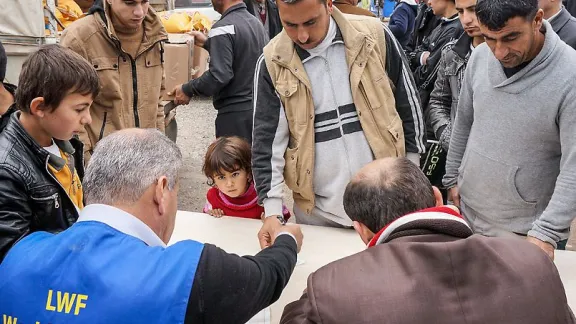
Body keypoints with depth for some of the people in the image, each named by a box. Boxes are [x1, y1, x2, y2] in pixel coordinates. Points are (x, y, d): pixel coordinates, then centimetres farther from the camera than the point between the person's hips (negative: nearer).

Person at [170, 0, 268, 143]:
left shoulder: (223, 28, -16)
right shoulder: (256, 22, 10)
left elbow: (219, 75, -23)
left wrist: (187, 90, -9)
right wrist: (208, 43, 25)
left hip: (236, 114, -8)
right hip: (258, 109, 8)